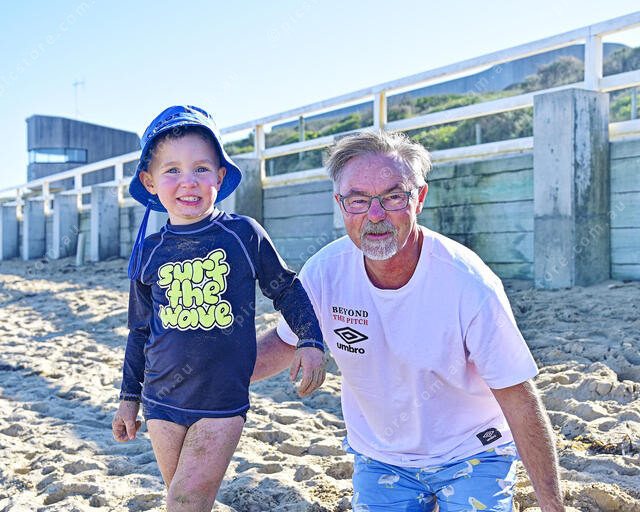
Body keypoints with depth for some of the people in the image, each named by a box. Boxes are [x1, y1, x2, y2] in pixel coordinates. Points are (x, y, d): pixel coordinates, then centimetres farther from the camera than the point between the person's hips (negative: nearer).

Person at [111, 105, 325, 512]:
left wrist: (311, 341, -2)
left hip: (223, 401, -3)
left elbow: (286, 288, 7)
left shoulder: (244, 234, -6)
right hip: (163, 401, 3)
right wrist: (130, 397, 15)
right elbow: (140, 331, 12)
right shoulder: (150, 252, 1)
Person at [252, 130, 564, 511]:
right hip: (379, 458, 3)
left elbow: (520, 401, -20)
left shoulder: (469, 285, -27)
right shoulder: (324, 272, -17)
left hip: (472, 455, -2)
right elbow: (288, 342, 3)